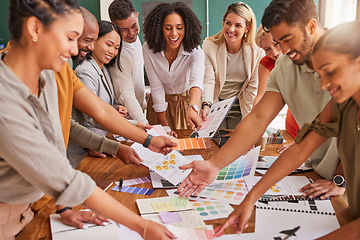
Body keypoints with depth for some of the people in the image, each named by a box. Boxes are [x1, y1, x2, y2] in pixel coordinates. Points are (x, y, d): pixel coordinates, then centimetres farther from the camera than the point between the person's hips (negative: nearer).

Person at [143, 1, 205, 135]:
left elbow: (196, 81, -42)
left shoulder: (195, 52, -24)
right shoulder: (149, 49, -19)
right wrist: (164, 125, -18)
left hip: (187, 102, -1)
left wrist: (192, 109, -62)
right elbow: (156, 87, -18)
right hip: (160, 103, 1)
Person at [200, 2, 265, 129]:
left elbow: (253, 89, -4)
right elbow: (208, 80, -18)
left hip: (239, 108, 1)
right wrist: (206, 105, -36)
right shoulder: (208, 46, -9)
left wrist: (246, 120, -8)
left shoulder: (257, 52, -8)